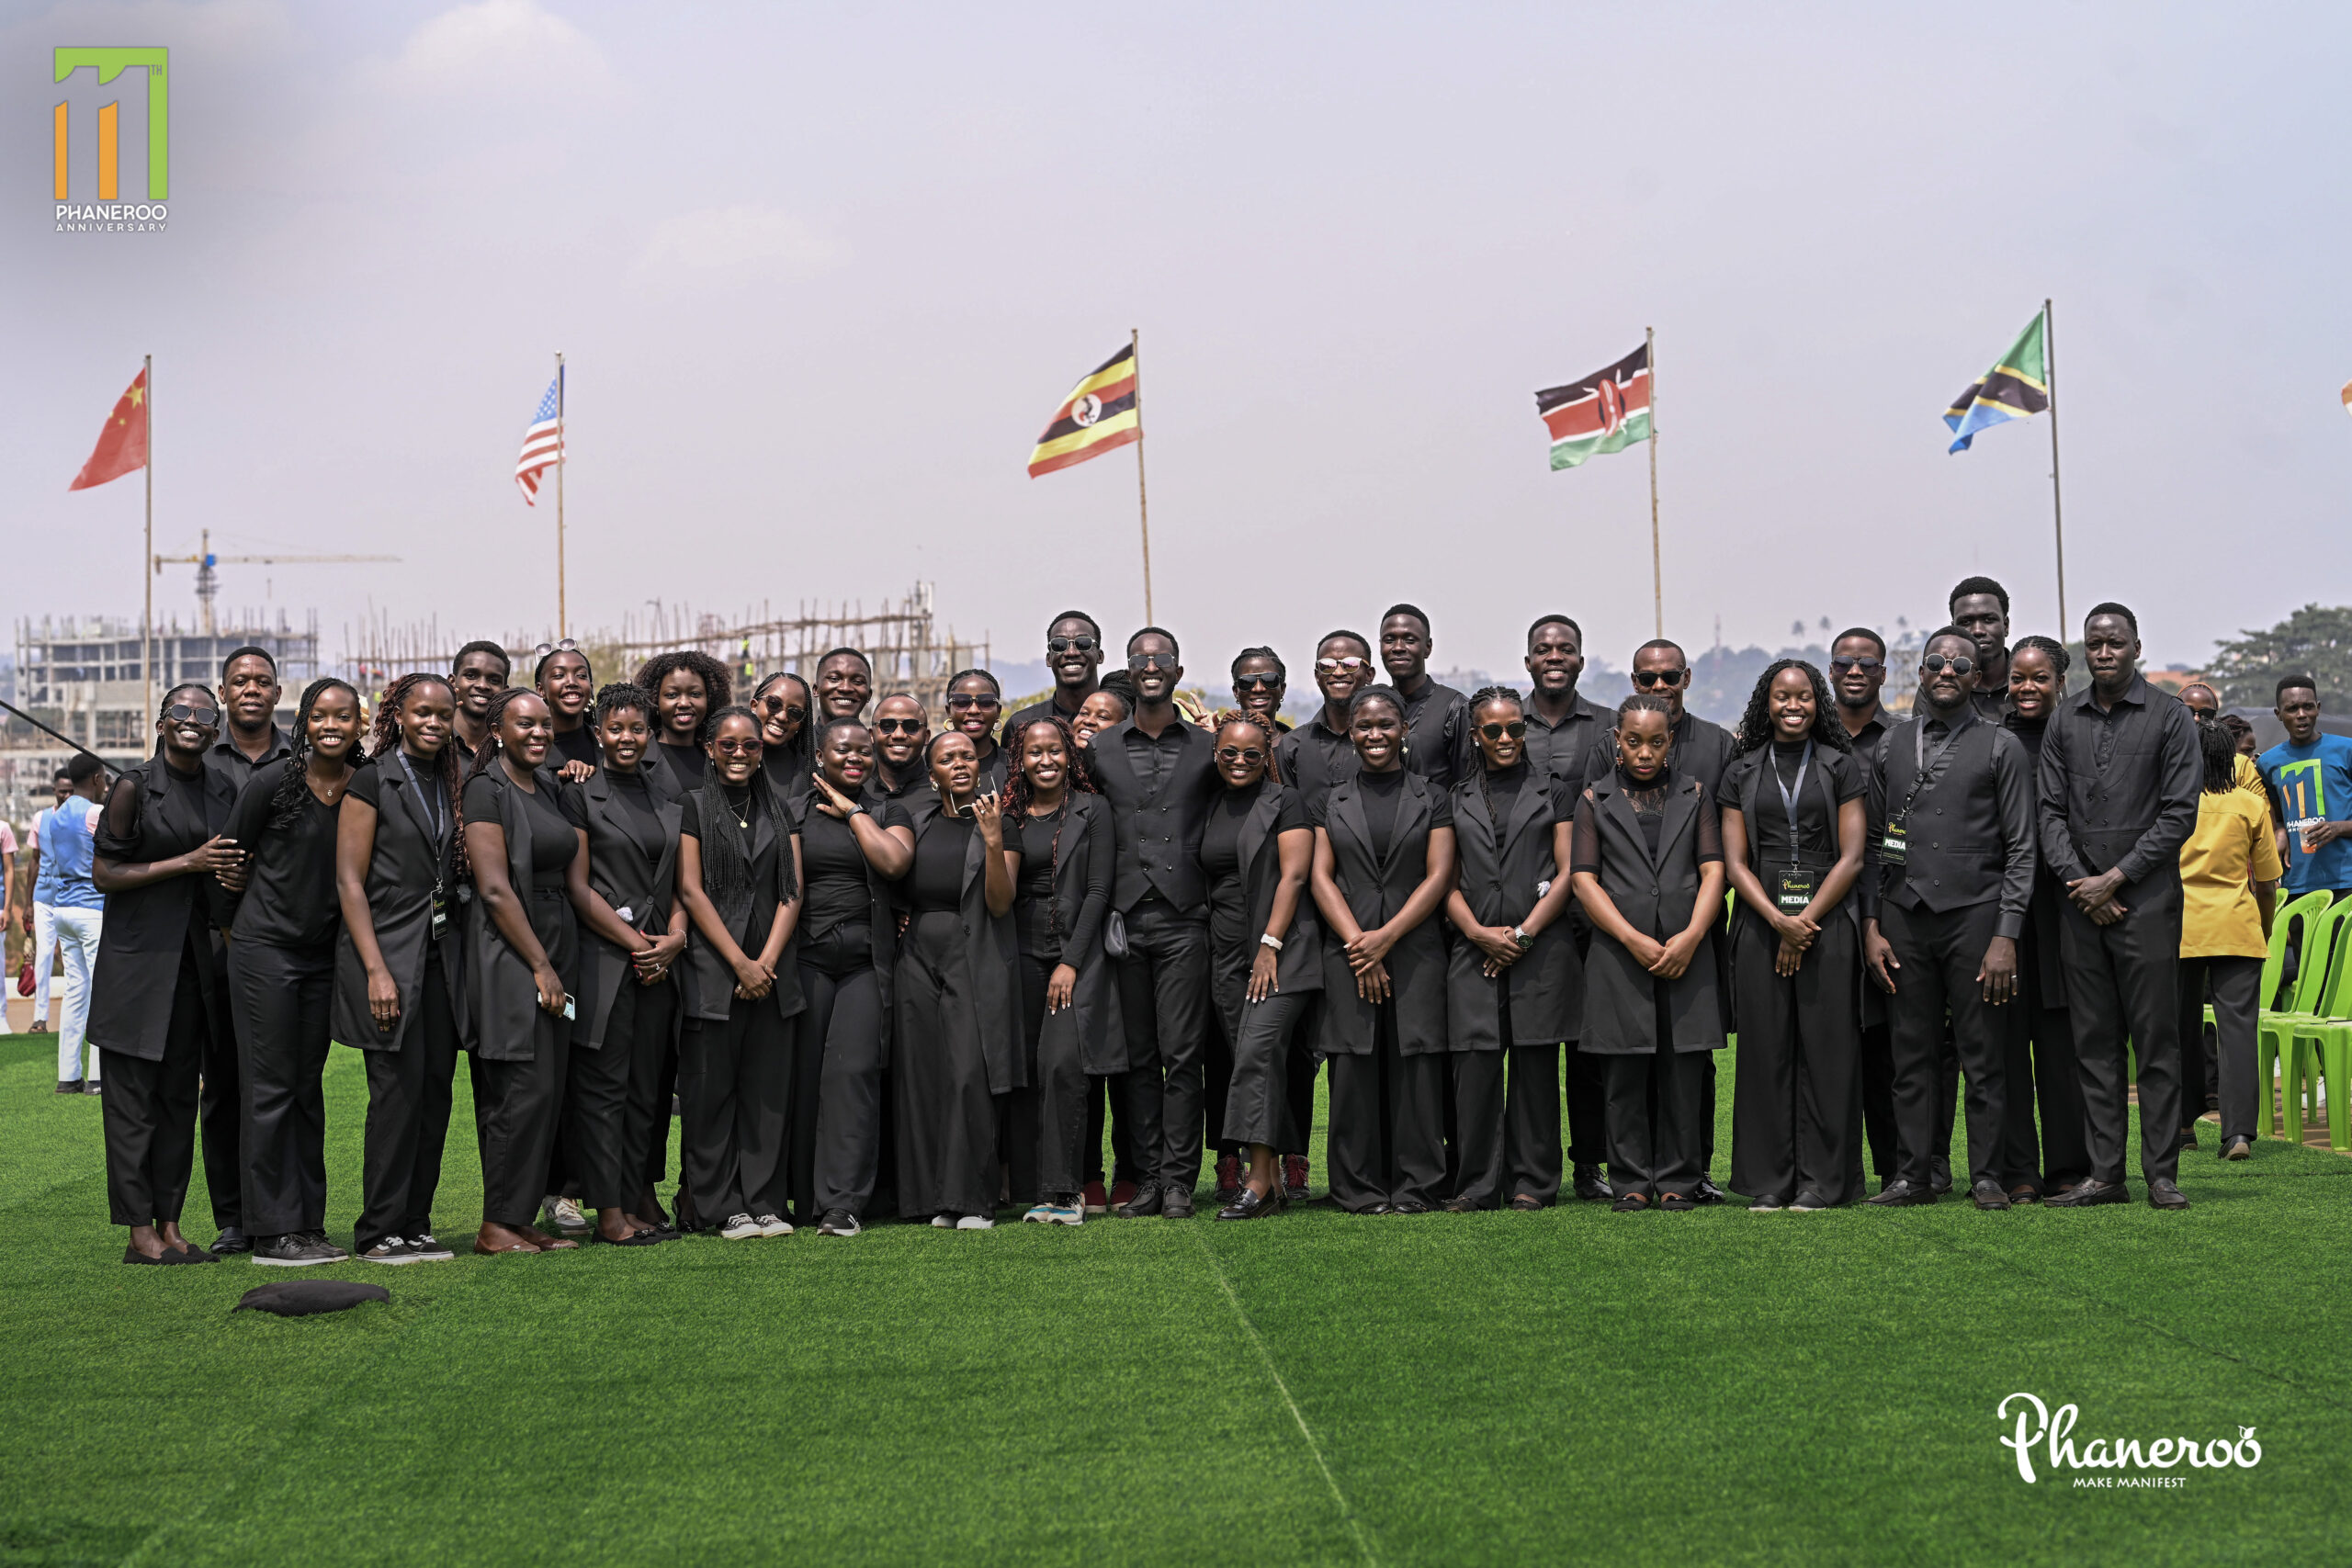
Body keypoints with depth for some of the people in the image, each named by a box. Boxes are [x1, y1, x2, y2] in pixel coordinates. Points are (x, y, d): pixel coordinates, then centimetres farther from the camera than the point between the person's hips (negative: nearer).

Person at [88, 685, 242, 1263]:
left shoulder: (222, 790, 10)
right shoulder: (134, 788, -7)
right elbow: (103, 873, -9)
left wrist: (233, 874, 1)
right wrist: (187, 862, -15)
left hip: (195, 954, 6)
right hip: (137, 955, -6)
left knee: (181, 1093, 7)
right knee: (133, 1095, -3)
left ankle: (170, 1224, 12)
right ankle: (139, 1231, 0)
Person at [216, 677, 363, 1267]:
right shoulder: (274, 783, -10)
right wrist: (234, 925, 8)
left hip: (324, 953, 5)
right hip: (265, 948, -4)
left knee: (308, 1088, 9)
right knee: (270, 1086, -4)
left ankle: (308, 1224, 14)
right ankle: (272, 1230, -1)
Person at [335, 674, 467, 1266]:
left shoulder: (450, 784, 14)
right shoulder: (372, 780, -4)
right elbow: (349, 881, -8)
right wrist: (377, 970, -15)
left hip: (441, 955, 6)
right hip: (388, 952, -6)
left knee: (436, 1090, 4)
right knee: (399, 1089, -8)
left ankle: (415, 1225, 12)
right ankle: (380, 1231, 0)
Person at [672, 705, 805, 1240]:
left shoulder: (778, 812, 14)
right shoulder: (693, 807, 3)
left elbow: (792, 893, 8)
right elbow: (690, 890, -5)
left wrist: (767, 961, -6)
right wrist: (740, 963, -10)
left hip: (772, 971, 3)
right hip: (712, 969, -3)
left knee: (768, 1089, 3)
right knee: (711, 1090, -2)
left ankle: (766, 1203, 7)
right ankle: (725, 1207, 3)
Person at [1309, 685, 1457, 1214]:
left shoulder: (1433, 798, 8)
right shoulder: (1329, 802, 12)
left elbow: (1438, 877, 0)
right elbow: (1321, 877, 4)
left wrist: (1385, 937, -10)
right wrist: (1358, 943, -9)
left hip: (1416, 950, -1)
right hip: (1347, 953, 1)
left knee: (1415, 1068, -3)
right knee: (1354, 1069, -1)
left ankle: (1416, 1186, 4)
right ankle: (1360, 1189, 6)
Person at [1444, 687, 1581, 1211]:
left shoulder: (1556, 790, 9)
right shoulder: (1457, 799, 15)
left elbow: (1567, 874, 3)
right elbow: (1447, 882, 11)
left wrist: (1522, 934, -6)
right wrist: (1478, 932, -6)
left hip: (1543, 948, -1)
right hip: (1476, 951, 2)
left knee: (1536, 1066, 0)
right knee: (1475, 1066, -4)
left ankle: (1533, 1183, 7)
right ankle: (1477, 1184, 3)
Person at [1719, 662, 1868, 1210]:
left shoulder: (1842, 768, 5)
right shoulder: (1742, 772, 10)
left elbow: (1851, 857, -1)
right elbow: (1734, 862, 4)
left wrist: (1804, 923, -9)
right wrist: (1779, 920, -10)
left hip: (1828, 922, -1)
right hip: (1760, 923, 2)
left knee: (1826, 1047, -3)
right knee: (1765, 1047, 1)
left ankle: (1822, 1181, 3)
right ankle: (1768, 1182, 6)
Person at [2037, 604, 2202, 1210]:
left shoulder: (2170, 719, 1)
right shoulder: (2064, 722, 12)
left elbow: (2178, 814, -4)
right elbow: (2051, 810, 9)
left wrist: (2115, 877, -10)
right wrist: (2078, 881, -5)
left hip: (2147, 901, -3)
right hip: (2082, 905, 4)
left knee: (2155, 1040, -3)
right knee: (2094, 1042, 5)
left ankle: (2162, 1175, 1)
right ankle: (2105, 1174, 8)